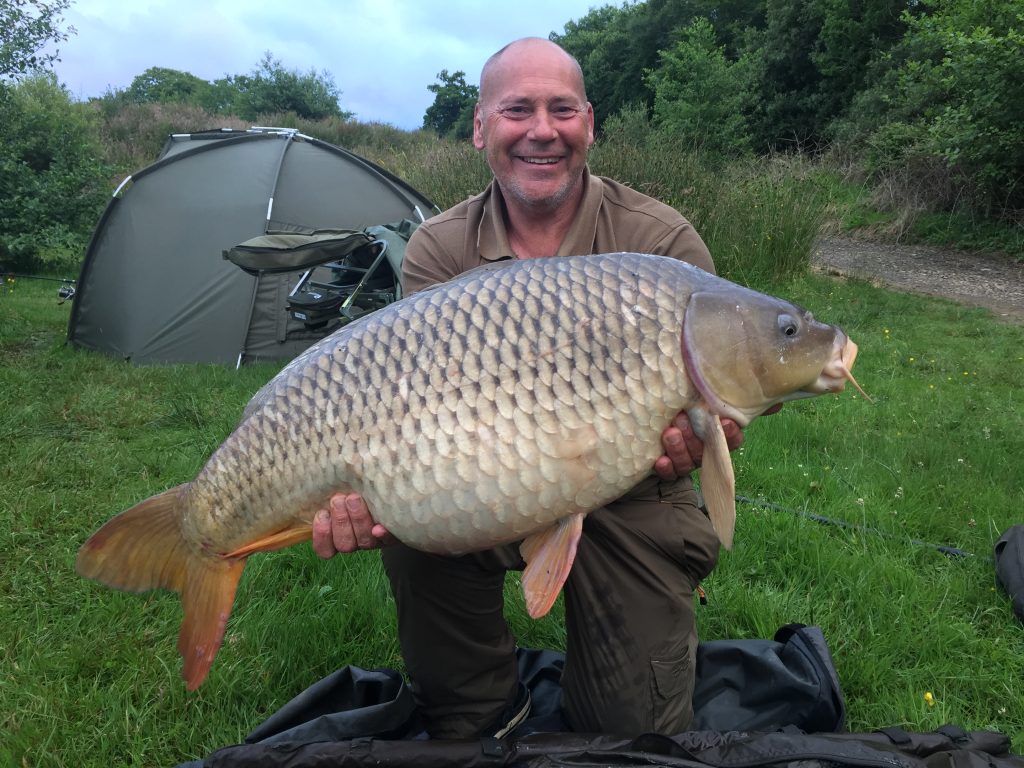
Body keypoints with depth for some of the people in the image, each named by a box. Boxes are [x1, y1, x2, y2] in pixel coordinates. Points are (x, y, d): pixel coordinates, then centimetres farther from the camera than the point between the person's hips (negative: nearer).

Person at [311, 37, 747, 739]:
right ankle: (478, 712, 1)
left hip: (628, 501, -1)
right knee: (409, 515, -30)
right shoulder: (440, 250, -8)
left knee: (638, 731, -2)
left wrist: (684, 441, -40)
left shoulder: (661, 240, -13)